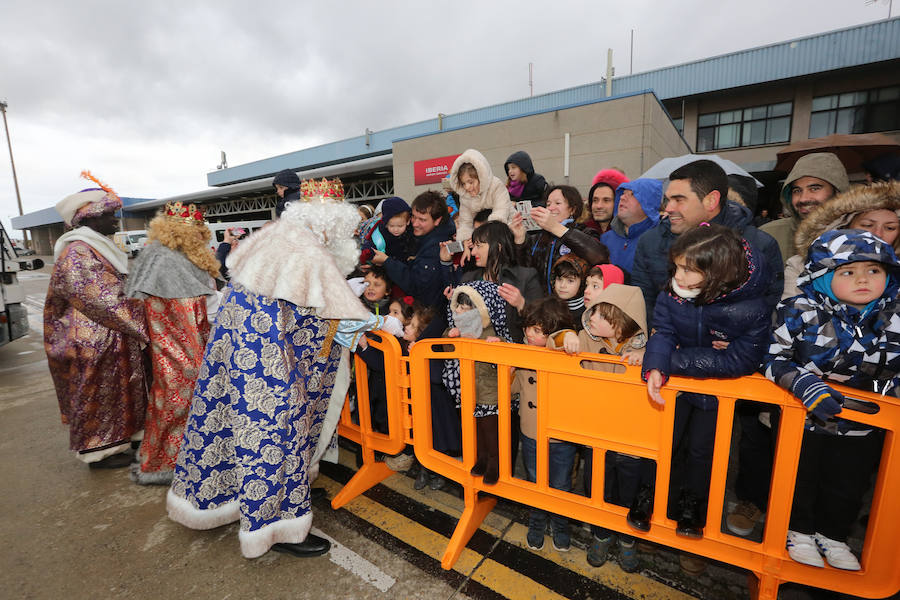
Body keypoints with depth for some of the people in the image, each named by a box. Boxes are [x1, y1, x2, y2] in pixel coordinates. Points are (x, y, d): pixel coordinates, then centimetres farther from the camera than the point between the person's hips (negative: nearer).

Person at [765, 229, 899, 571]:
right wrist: (806, 386, -31)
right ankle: (798, 531, 40)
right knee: (799, 479, 15)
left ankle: (831, 535, 46)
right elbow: (774, 358, -20)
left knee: (848, 486, 22)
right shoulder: (800, 312, -19)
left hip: (862, 426, 4)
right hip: (803, 419, -4)